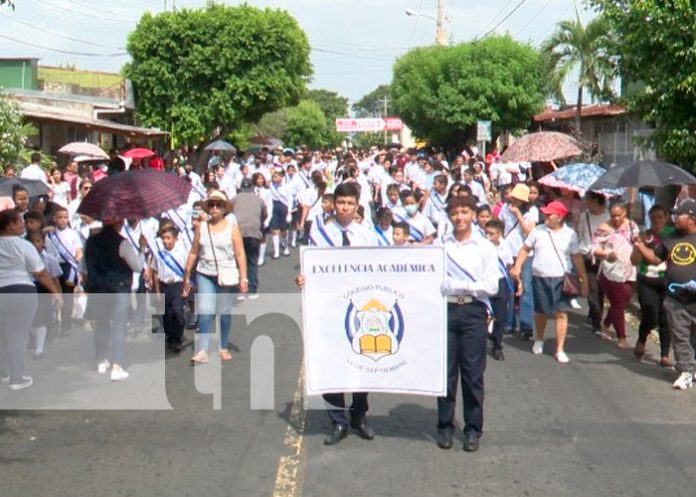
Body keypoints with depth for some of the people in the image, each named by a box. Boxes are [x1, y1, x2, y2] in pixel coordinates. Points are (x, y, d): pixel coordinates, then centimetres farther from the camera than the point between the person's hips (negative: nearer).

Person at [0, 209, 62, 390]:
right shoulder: (24, 245, -9)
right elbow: (41, 273, -7)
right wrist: (55, 292, 1)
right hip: (21, 293, -5)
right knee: (18, 337, 2)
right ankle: (17, 379, 9)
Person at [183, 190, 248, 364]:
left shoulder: (232, 228, 2)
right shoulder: (201, 227, 7)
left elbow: (240, 254, -2)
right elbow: (193, 253, 10)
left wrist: (243, 278, -7)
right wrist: (187, 276, 10)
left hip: (227, 276, -1)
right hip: (205, 275, 1)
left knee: (224, 313, 8)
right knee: (204, 313, -10)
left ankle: (223, 348, 22)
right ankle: (202, 351, -10)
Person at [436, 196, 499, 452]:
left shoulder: (485, 247, 6)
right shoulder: (438, 245, 7)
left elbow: (491, 286, -2)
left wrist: (460, 286, -10)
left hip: (473, 311, 0)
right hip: (445, 309, 1)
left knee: (473, 373, 3)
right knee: (446, 371, 5)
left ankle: (473, 429, 13)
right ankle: (445, 426, 16)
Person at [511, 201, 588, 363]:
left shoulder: (570, 234, -1)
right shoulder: (538, 231, 1)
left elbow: (576, 258, 2)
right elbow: (525, 249, 6)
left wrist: (584, 278, 0)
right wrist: (517, 267, -7)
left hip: (561, 279, -1)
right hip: (539, 277, 1)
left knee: (561, 313, -5)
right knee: (540, 312, 13)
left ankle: (560, 350, 2)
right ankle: (539, 339, 39)